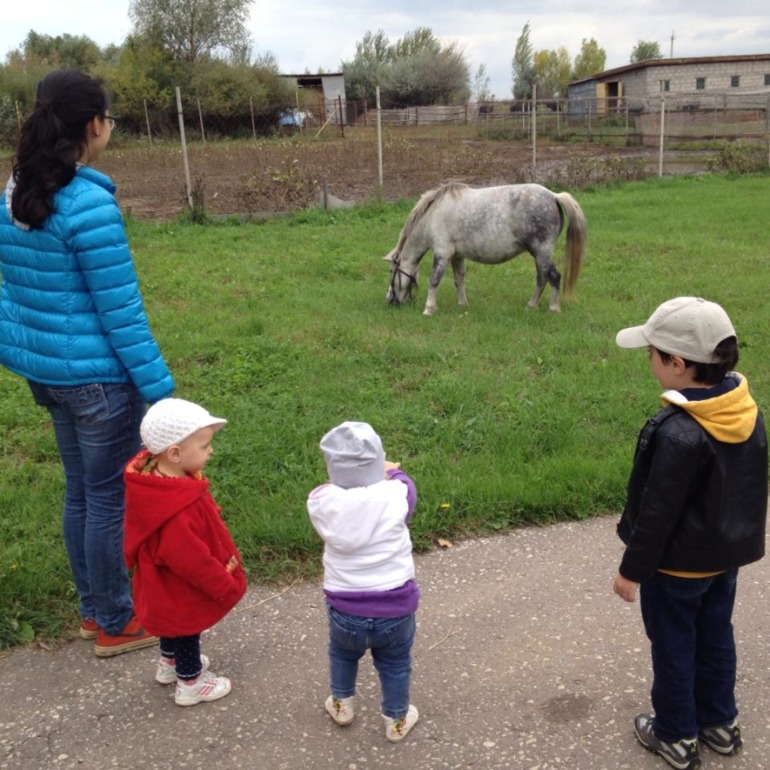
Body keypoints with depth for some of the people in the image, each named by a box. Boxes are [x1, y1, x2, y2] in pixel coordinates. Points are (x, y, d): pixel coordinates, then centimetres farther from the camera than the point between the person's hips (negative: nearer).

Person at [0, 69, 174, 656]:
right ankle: (115, 625, 22)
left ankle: (94, 610, 35)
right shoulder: (89, 204, -21)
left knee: (80, 492, 19)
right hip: (98, 376, -8)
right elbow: (120, 310, -20)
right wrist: (158, 387, -14)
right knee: (111, 499, 6)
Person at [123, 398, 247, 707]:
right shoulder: (175, 509, -43)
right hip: (180, 591, -9)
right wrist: (226, 586, -18)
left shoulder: (154, 475, -13)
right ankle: (190, 684, 39)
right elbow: (192, 560, -33)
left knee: (174, 626, 31)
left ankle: (170, 663, 55)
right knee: (186, 632, 16)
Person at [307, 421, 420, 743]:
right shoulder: (395, 495, -19)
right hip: (395, 609, -1)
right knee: (395, 665, 25)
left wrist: (344, 476, 26)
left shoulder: (322, 501, -17)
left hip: (344, 611, 1)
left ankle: (341, 704, 51)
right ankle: (397, 721, 43)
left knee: (342, 654, 32)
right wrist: (393, 471, 27)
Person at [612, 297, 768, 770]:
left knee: (673, 648, 12)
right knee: (716, 638, 23)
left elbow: (658, 512, -24)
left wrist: (633, 570, -11)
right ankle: (719, 722, 41)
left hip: (679, 564, -7)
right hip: (727, 553, 8)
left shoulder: (678, 433, -32)